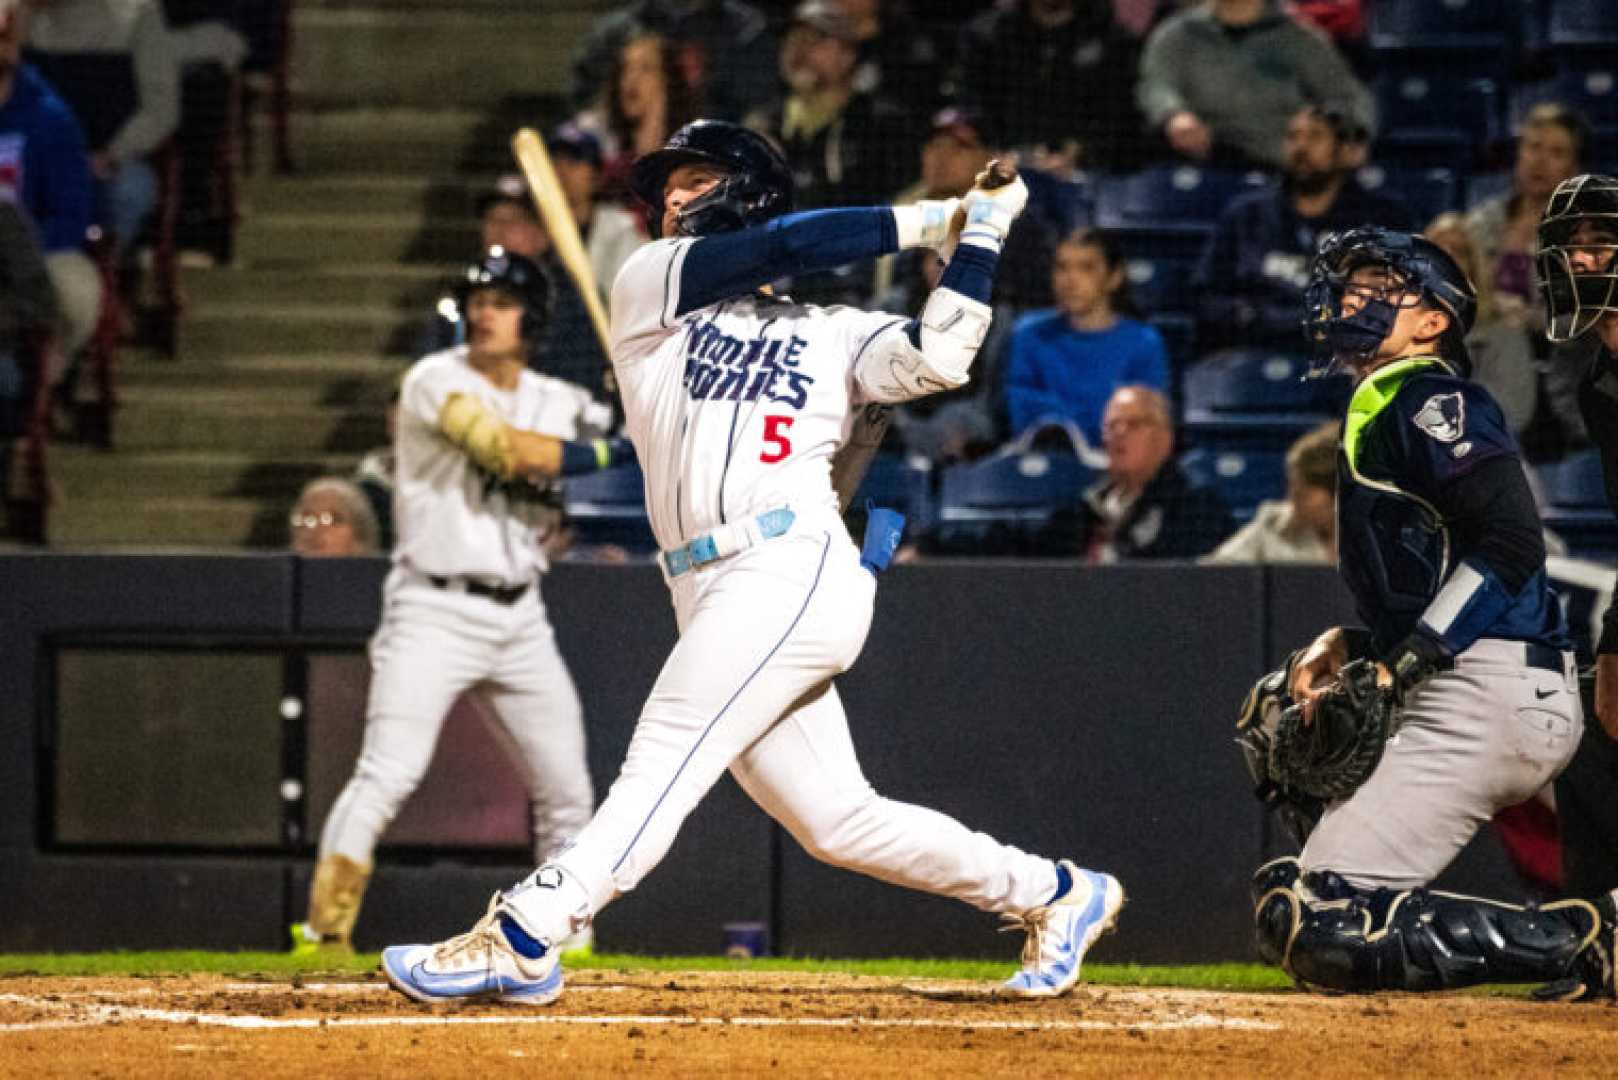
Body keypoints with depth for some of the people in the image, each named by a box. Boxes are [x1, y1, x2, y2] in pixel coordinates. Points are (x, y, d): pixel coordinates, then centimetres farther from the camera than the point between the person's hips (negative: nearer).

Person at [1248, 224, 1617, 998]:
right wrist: (1354, 646, 12)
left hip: (1492, 695, -11)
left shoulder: (1427, 398, -4)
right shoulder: (1381, 413, 26)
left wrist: (1398, 666, -17)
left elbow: (1511, 539, -18)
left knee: (1321, 929, -17)